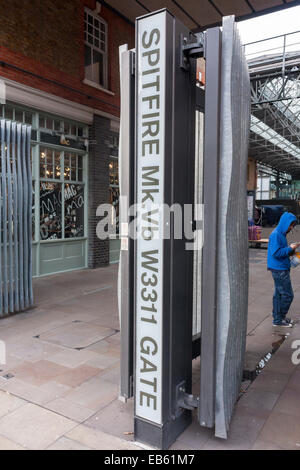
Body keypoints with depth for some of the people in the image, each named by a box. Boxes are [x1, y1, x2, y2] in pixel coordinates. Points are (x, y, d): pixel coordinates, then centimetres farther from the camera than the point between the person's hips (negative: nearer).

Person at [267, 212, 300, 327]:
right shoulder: (275, 235, -17)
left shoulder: (282, 234, 14)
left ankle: (278, 318, 25)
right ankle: (279, 319, 8)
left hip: (282, 269, 10)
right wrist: (290, 248, -17)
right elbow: (276, 253, -24)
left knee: (279, 294, 15)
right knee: (287, 295, -3)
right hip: (279, 270, -10)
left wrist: (290, 252, 5)